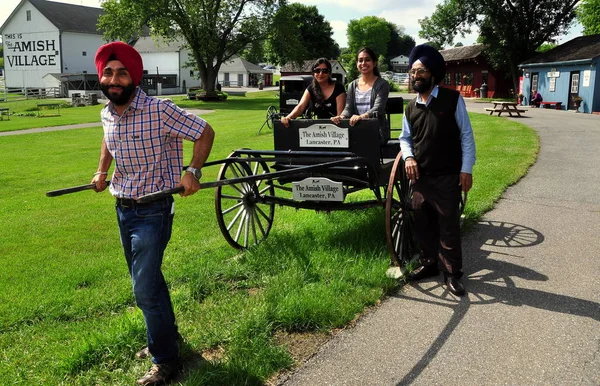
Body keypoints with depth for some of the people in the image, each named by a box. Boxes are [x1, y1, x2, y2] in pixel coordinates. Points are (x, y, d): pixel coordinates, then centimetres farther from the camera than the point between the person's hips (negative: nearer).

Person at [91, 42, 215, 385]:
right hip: (123, 208, 7)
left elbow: (205, 132, -11)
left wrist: (193, 172, -18)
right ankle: (166, 335, 41)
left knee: (146, 289, -6)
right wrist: (102, 171, 15)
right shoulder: (107, 113, 2)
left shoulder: (159, 110, -19)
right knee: (147, 280, 20)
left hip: (153, 211, -7)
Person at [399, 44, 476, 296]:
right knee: (422, 224, 13)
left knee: (448, 226, 1)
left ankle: (451, 274, 12)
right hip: (420, 177, 5)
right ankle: (430, 263, 30)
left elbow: (466, 135, -5)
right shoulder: (411, 107, 7)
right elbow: (405, 138, 17)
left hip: (447, 177, -5)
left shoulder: (452, 99, -7)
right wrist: (408, 157, -4)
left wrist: (466, 169, -10)